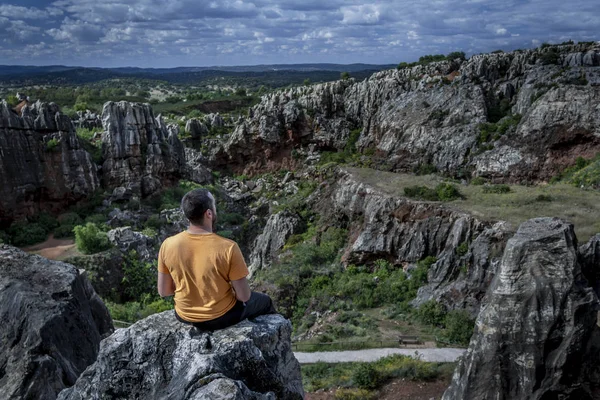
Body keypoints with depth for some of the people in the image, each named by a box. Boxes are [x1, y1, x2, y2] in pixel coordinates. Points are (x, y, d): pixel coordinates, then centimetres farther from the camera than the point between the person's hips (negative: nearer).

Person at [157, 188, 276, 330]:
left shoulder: (168, 245, -17)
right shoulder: (228, 248, -28)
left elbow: (163, 291, -6)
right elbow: (244, 296, -20)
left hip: (185, 316, 4)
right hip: (222, 317, -3)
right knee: (264, 301, 27)